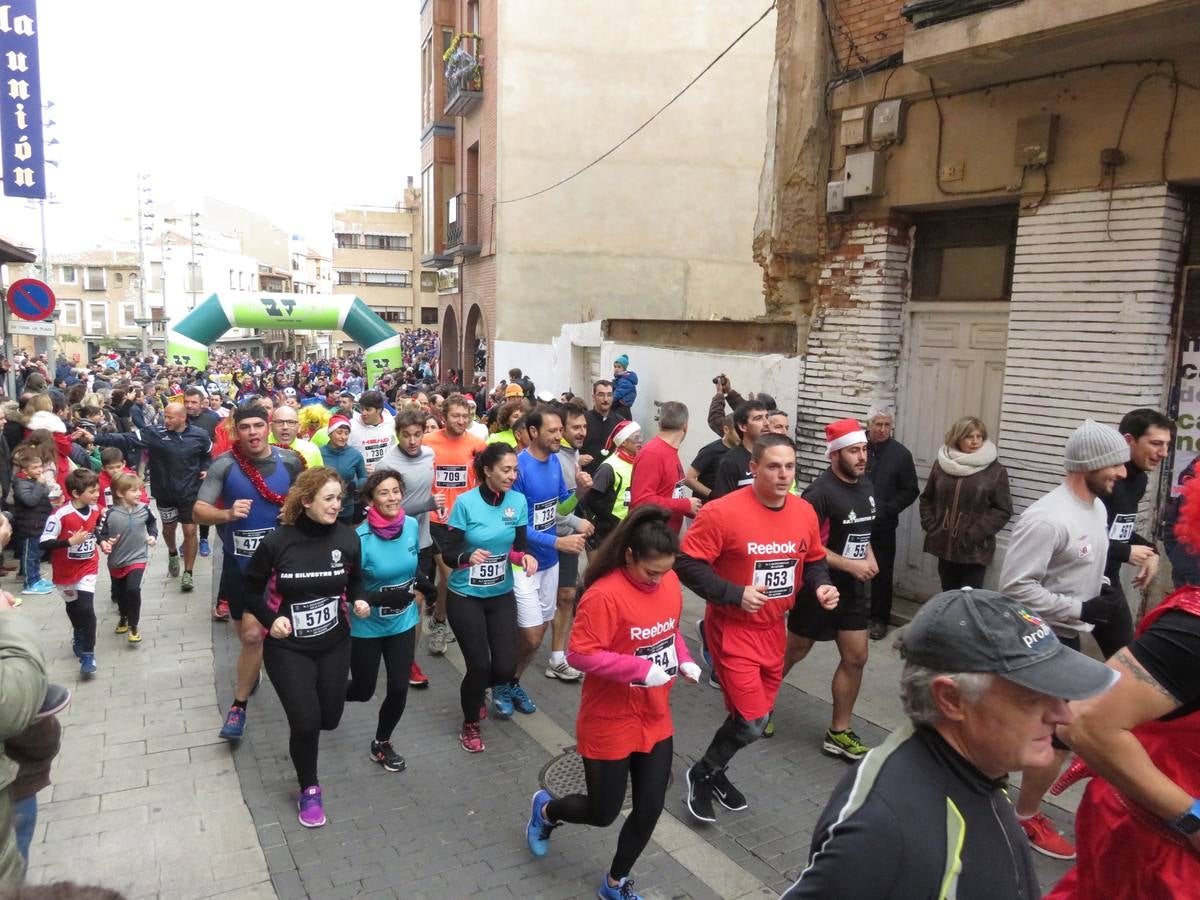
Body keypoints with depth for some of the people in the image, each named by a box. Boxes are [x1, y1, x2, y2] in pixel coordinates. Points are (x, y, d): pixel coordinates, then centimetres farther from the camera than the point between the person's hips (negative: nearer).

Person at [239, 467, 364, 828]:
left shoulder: (347, 537, -10)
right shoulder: (277, 542, -17)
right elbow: (251, 589, -2)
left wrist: (359, 600, -13)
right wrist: (270, 619, -17)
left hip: (334, 642, 3)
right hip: (288, 647, -3)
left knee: (330, 718, 11)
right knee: (305, 722, -7)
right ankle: (309, 789, 21)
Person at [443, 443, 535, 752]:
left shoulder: (518, 501, -6)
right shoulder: (465, 502, -16)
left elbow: (518, 547, 2)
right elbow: (447, 553, -14)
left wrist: (525, 557, -20)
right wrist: (468, 557, -34)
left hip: (502, 596, 3)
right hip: (465, 597, -3)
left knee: (505, 668, 0)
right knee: (479, 666, -4)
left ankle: (476, 691, 38)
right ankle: (470, 725, 26)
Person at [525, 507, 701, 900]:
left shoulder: (670, 582, -3)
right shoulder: (605, 594, -26)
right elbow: (580, 654, -26)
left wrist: (683, 660, -5)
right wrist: (642, 669, -29)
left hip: (655, 720, 6)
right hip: (610, 725, -6)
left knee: (650, 809, 11)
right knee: (603, 813, 9)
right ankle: (546, 810, 42)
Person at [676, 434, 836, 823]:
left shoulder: (805, 512, -2)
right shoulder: (722, 512, -21)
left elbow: (813, 560, 14)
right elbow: (686, 563, -17)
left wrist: (821, 585, -7)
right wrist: (734, 595, -24)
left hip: (774, 629, 7)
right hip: (732, 629, -7)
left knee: (760, 714, 17)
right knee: (751, 721, -8)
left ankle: (714, 771, 41)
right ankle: (702, 774, 19)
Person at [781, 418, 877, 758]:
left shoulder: (866, 487, 5)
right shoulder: (821, 492, -21)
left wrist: (869, 556, 1)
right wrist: (850, 565, -21)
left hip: (852, 588, 7)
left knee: (856, 658, 6)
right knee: (794, 652, 10)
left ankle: (838, 733, 20)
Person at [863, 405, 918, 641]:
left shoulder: (900, 453, -2)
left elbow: (910, 491, 2)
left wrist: (887, 510, -9)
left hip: (883, 525, 0)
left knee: (882, 572, 8)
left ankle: (880, 619, 20)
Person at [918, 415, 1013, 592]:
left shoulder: (995, 470, -6)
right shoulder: (942, 464, 5)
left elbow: (1003, 510, -7)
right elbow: (926, 498, 14)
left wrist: (976, 534, -15)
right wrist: (930, 525, 1)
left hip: (975, 550, -4)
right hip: (945, 545, 4)